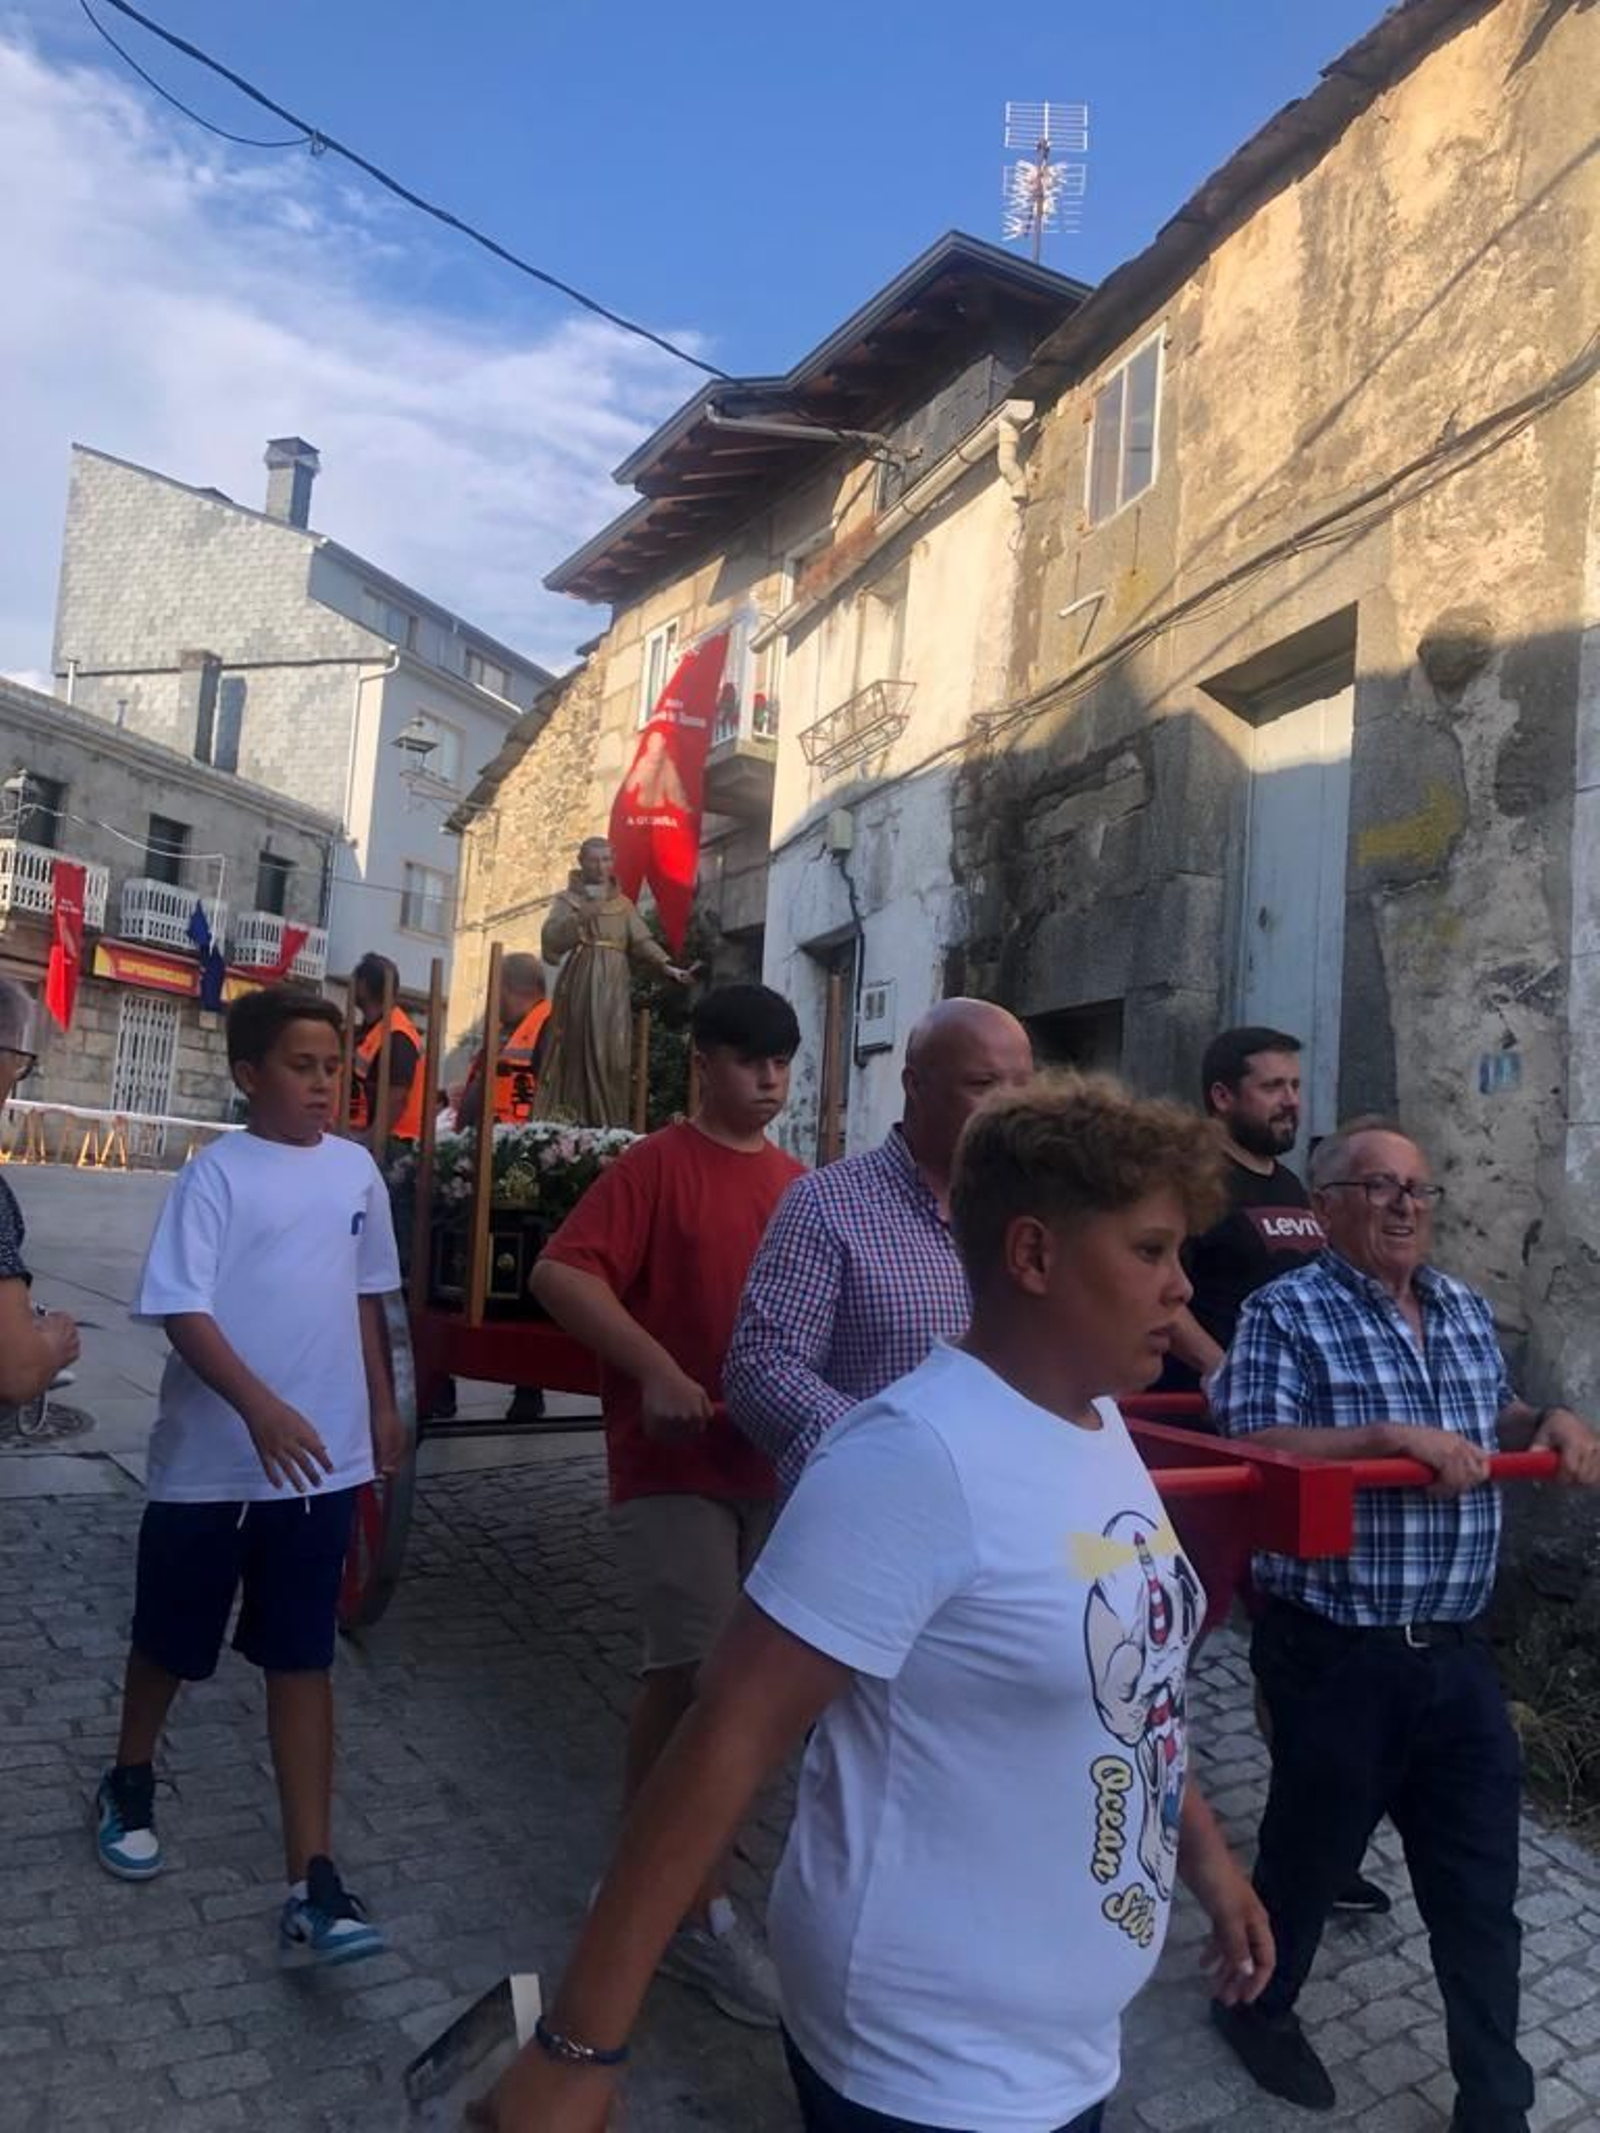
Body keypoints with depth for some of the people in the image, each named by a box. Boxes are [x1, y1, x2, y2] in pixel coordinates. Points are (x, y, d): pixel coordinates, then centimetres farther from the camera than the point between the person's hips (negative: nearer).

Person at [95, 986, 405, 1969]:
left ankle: (313, 1881, 9)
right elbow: (182, 1310, -18)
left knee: (304, 1661, 5)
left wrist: (383, 1406, 13)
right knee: (169, 1644, 18)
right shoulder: (217, 1173, -11)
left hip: (321, 1464, 3)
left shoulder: (356, 1170, 3)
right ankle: (131, 1785, 47)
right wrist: (260, 1407, -31)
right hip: (210, 1463, -2)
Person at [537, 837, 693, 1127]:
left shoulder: (623, 903, 18)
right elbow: (550, 939, -7)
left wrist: (666, 965, -9)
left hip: (614, 987, 3)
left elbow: (642, 941, 7)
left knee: (614, 1054, -3)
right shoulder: (567, 899, 8)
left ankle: (610, 1124, -1)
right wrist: (579, 918, -22)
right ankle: (571, 1122, -7)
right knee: (580, 1052, -8)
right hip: (580, 987, -3)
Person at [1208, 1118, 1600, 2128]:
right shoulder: (1288, 1313, -12)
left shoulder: (1468, 1309, 9)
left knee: (1482, 1887, 15)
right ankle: (1260, 2006, 42)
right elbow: (1254, 1449, -20)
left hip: (1458, 1653, 6)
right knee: (1312, 1850, 15)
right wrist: (1394, 1436, -26)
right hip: (1339, 1654, -5)